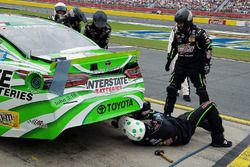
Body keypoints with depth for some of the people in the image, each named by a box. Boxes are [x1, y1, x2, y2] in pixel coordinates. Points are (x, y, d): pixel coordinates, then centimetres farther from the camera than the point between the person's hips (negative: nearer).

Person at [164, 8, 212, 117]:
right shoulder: (177, 33, 5)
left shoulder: (199, 33, -13)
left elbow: (208, 47, -8)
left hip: (196, 66, -5)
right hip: (180, 65, 5)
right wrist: (169, 61, 19)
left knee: (202, 91, 1)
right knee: (171, 89, 4)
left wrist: (207, 63, -11)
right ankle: (167, 112, 16)